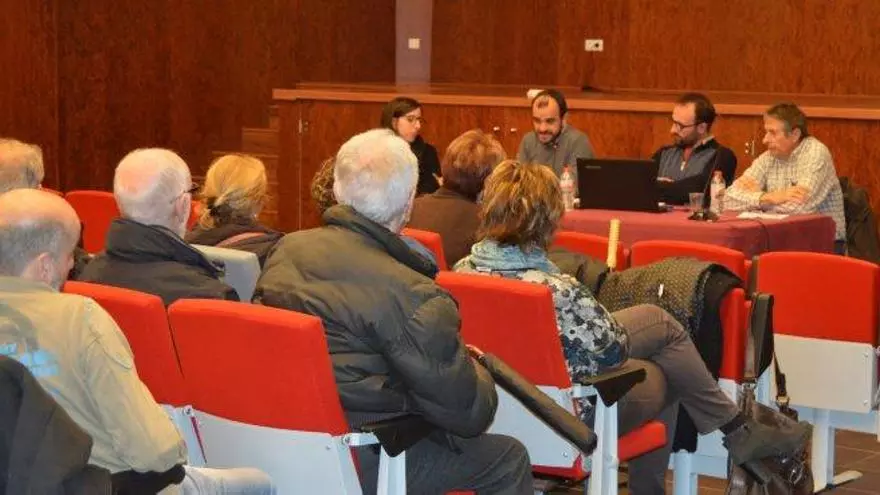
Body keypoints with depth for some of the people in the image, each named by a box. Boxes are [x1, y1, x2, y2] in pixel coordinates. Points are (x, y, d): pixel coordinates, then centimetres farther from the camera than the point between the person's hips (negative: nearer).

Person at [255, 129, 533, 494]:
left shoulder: (286, 250, 1)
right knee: (510, 459, 11)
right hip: (361, 464, -8)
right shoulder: (414, 296, -20)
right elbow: (470, 413, -13)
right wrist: (477, 372, 10)